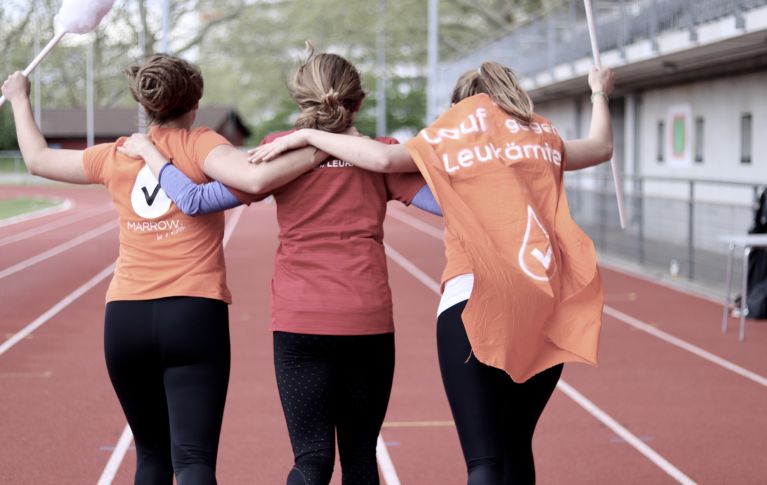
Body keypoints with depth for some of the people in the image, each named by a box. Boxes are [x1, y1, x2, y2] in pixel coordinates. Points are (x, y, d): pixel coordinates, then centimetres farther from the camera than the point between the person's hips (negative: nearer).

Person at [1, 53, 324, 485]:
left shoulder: (116, 156, 10)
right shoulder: (199, 145, -1)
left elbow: (38, 159, 26)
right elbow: (255, 178, -22)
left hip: (124, 317, 4)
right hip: (195, 315, -4)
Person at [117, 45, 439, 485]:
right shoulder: (379, 153, 2)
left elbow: (196, 200, -3)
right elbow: (446, 200, -6)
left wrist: (149, 152, 10)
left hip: (300, 321, -1)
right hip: (369, 321, 1)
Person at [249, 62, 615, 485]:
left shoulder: (450, 136, 8)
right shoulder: (541, 135, 19)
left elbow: (383, 157, -8)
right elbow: (601, 147, 37)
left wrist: (305, 136, 3)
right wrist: (600, 94, 56)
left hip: (475, 297, -4)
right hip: (545, 306, 4)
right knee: (516, 447, 18)